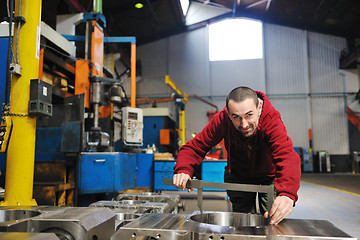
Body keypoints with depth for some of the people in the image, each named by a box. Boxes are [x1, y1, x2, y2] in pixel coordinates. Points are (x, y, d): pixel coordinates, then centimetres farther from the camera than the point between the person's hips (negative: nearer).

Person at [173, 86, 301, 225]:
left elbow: (287, 156, -51)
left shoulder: (272, 121, -36)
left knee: (272, 221, -1)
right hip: (237, 176, 1)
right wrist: (183, 170, -47)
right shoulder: (222, 119, -28)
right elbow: (195, 146, -25)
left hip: (269, 176, -1)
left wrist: (287, 193, -70)